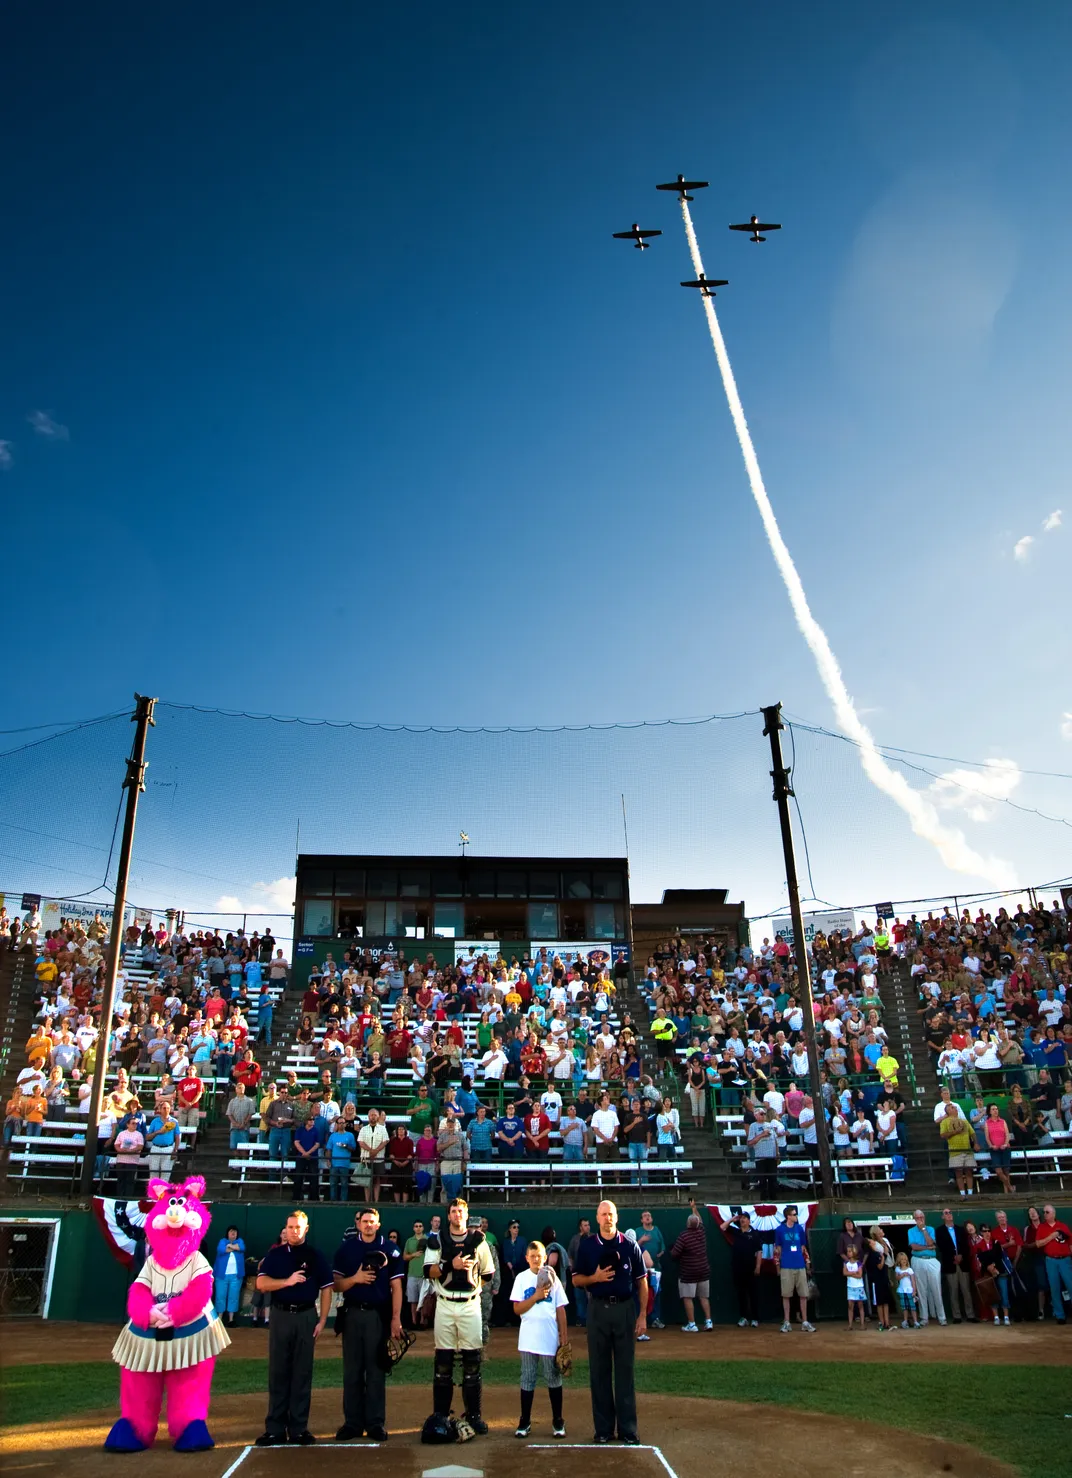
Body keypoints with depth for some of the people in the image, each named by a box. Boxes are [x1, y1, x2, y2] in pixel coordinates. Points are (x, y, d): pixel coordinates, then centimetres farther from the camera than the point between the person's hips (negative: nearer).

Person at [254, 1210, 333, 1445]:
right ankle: (275, 1428, 11)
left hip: (306, 1317, 0)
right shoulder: (274, 1254, 5)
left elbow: (326, 1289, 3)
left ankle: (298, 1428, 12)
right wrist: (287, 1281, -20)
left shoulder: (316, 1256, 3)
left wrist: (322, 1321, -5)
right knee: (278, 1373, 4)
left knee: (302, 1373, 4)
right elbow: (261, 1284, -6)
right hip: (280, 1316, 1)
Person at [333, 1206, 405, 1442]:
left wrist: (396, 1319, -6)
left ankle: (376, 1423, 9)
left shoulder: (390, 1249, 2)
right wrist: (355, 1278, -15)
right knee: (352, 1371, 6)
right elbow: (336, 1285, 4)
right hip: (352, 1314, 1)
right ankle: (352, 1422, 14)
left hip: (379, 1315, -1)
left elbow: (396, 1287, 1)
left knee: (376, 1370, 2)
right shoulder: (345, 1248, 5)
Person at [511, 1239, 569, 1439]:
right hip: (528, 1338, 0)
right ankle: (525, 1421, 15)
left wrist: (564, 1335, 0)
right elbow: (517, 1309, -5)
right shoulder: (521, 1278, 0)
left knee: (553, 1378, 7)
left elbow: (560, 1309, 4)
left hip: (550, 1338, 0)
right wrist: (535, 1296, -16)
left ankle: (558, 1420, 17)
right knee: (527, 1379, 6)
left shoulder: (552, 1278, 3)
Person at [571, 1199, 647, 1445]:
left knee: (625, 1370, 3)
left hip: (624, 1309, -1)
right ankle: (603, 1429, 15)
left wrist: (643, 1315, -2)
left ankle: (628, 1430, 9)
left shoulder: (630, 1246, 1)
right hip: (597, 1309, 1)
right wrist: (595, 1277, -14)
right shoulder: (587, 1246, 2)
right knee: (599, 1370, 5)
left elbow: (641, 1282, 4)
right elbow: (576, 1280, 5)